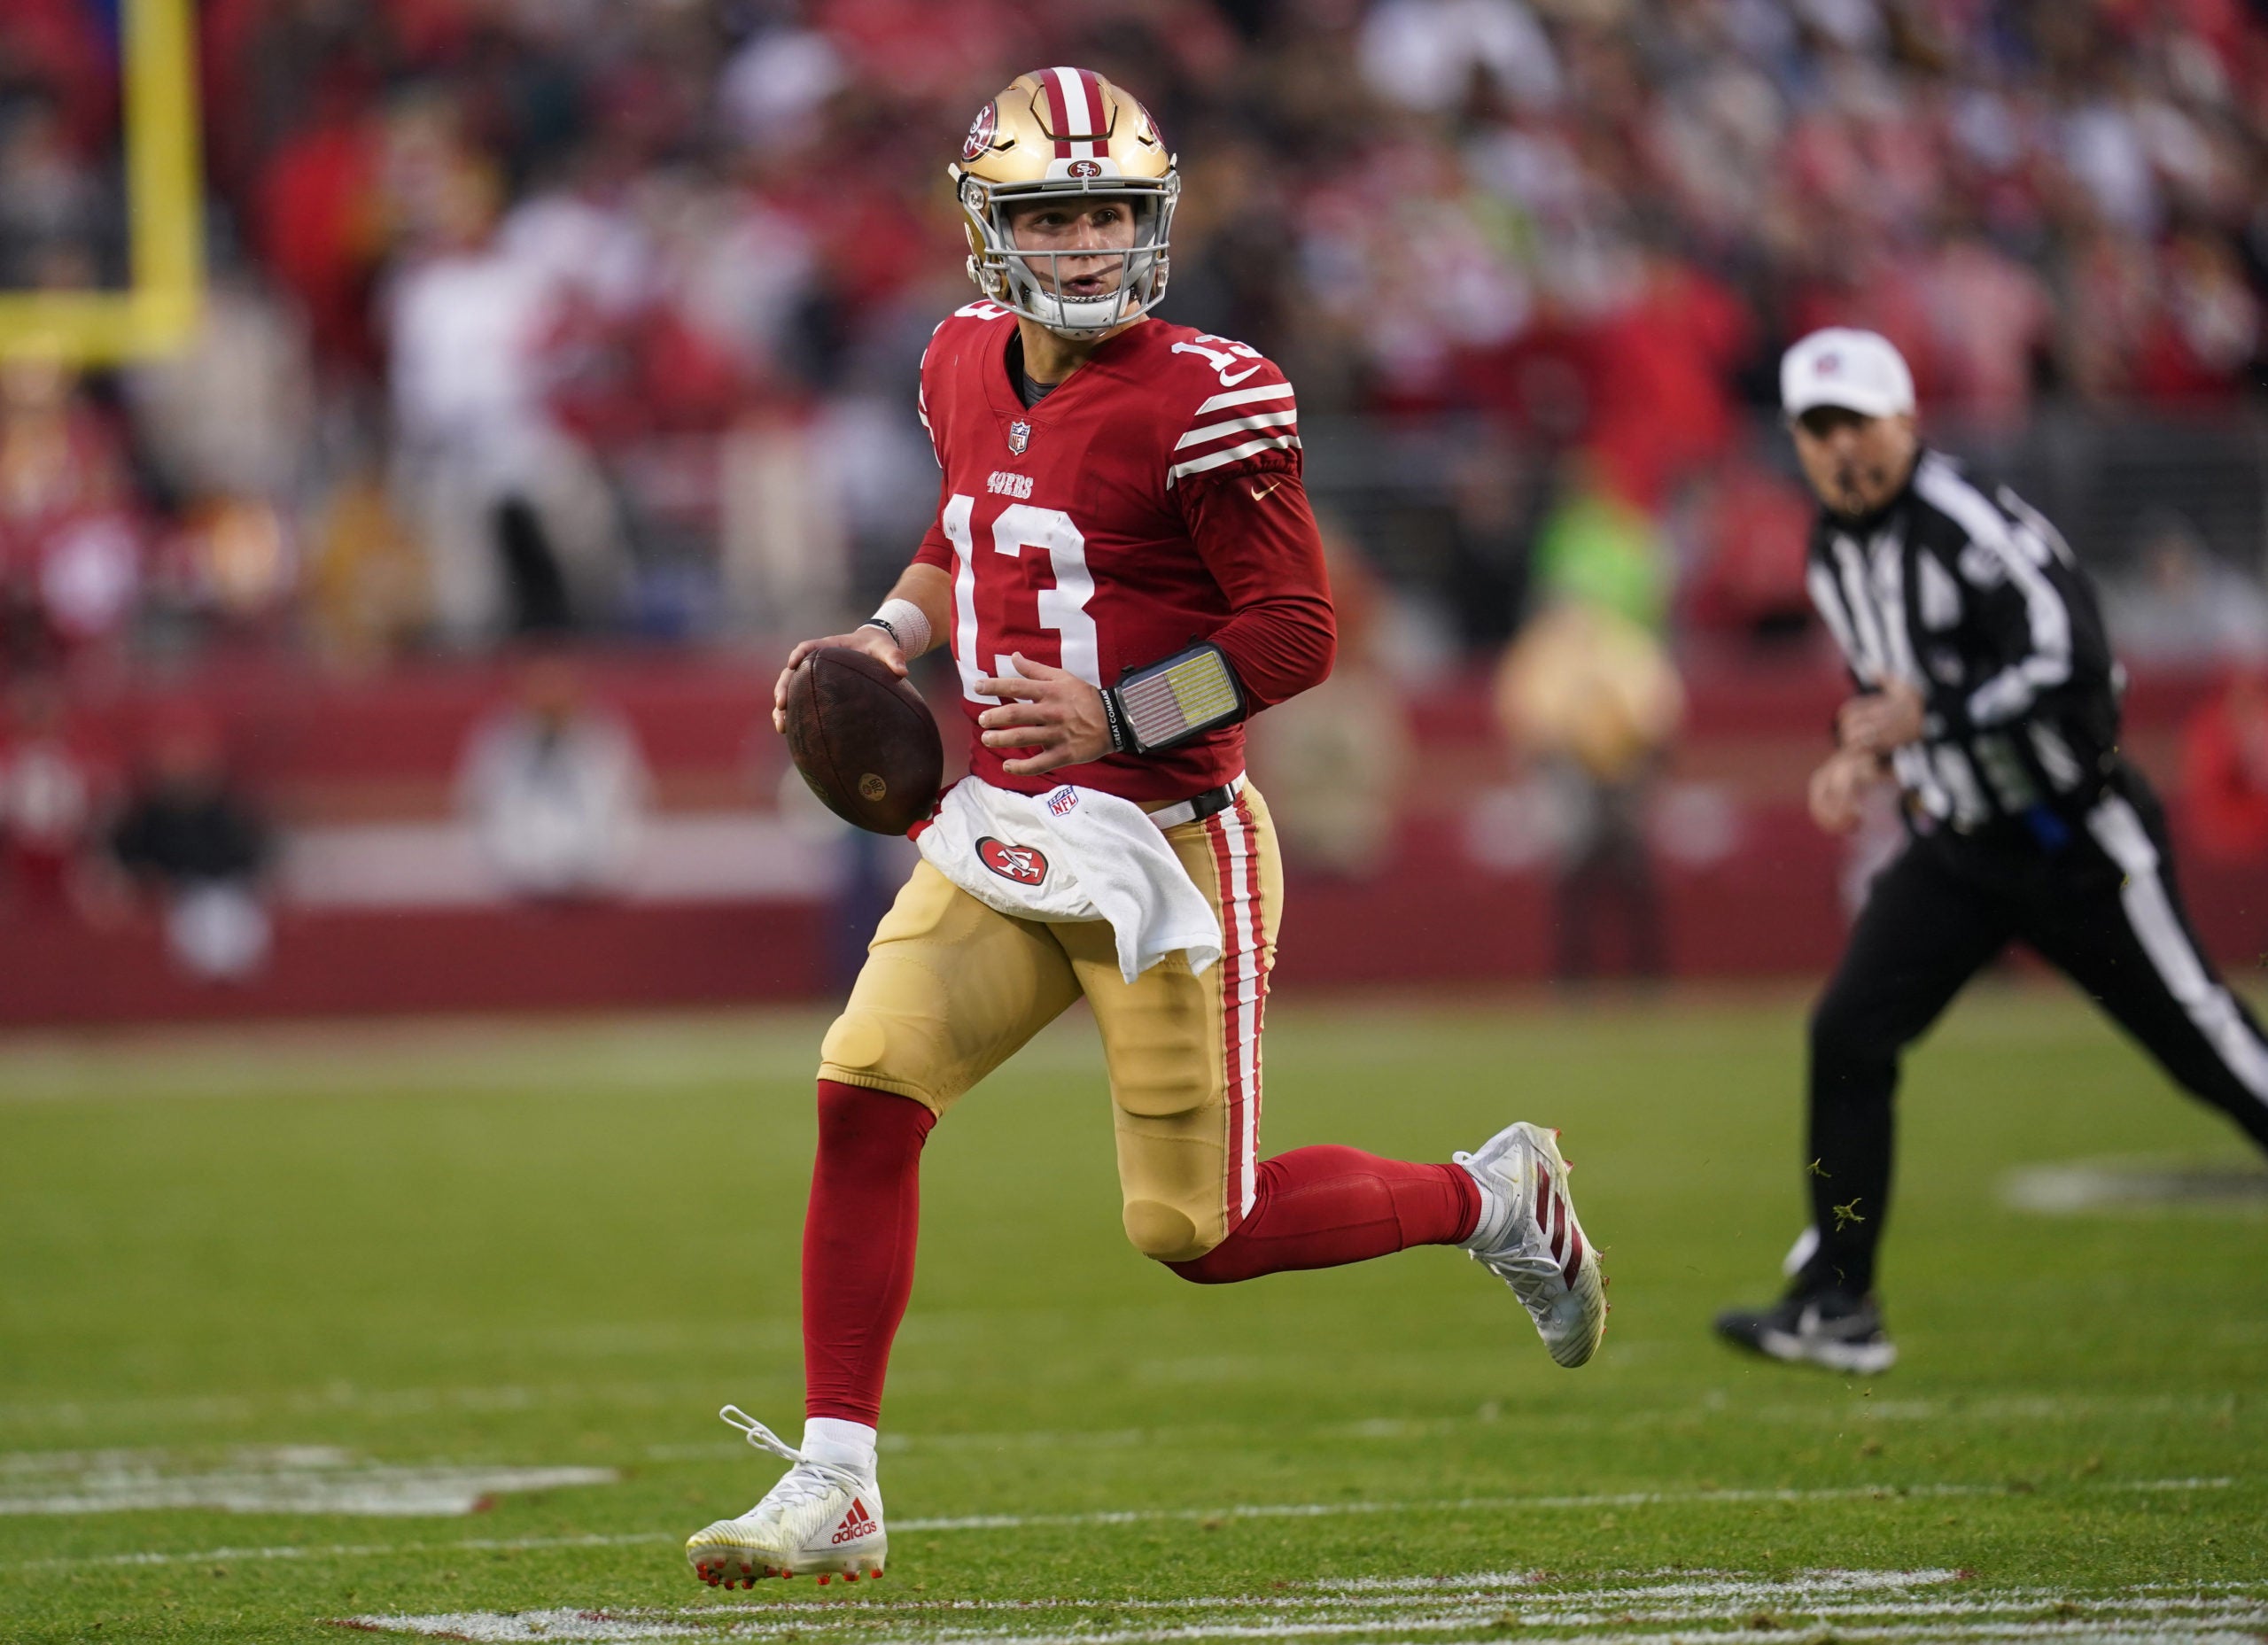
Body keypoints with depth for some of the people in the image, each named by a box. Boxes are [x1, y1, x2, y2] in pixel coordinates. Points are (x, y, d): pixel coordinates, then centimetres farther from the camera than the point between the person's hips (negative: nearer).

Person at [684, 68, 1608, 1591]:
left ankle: (1492, 1197, 25)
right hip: (1001, 834, 6)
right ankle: (835, 1492, -3)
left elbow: (1296, 634, -14)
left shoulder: (1202, 403, -15)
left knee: (1198, 1230, -2)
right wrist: (890, 639, 7)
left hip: (1163, 841, -6)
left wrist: (1117, 715, -23)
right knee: (865, 1095, -11)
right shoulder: (968, 370, 7)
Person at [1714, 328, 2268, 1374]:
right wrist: (1863, 758, 3)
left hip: (2074, 839, -7)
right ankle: (1836, 1307, -5)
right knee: (1849, 1035, -8)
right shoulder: (1836, 551, 7)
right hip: (1955, 847, 7)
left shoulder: (1975, 528, -20)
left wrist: (1928, 719, -28)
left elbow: (2072, 668, -28)